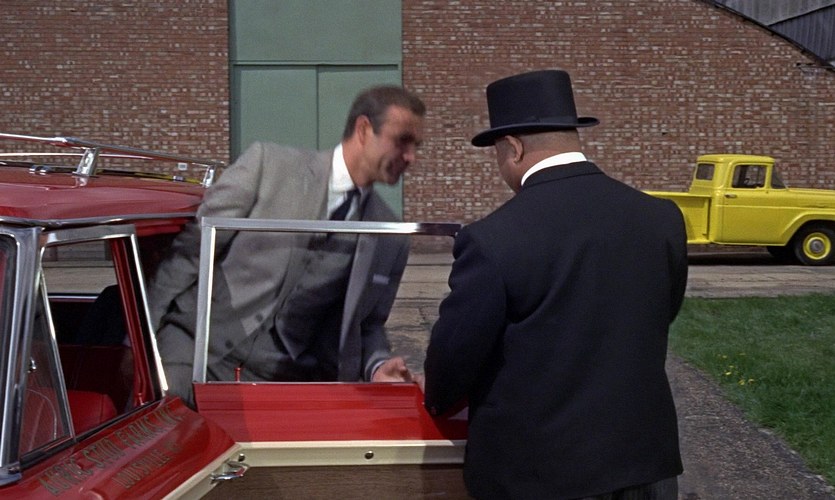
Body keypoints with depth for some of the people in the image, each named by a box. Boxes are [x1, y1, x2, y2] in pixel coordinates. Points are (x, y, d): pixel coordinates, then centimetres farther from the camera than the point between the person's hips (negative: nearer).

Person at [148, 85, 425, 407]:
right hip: (200, 350, -2)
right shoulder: (268, 164, -1)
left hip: (285, 383, 3)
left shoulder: (391, 240, 9)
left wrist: (376, 366, -2)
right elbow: (190, 250, 0)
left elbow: (367, 323, 19)